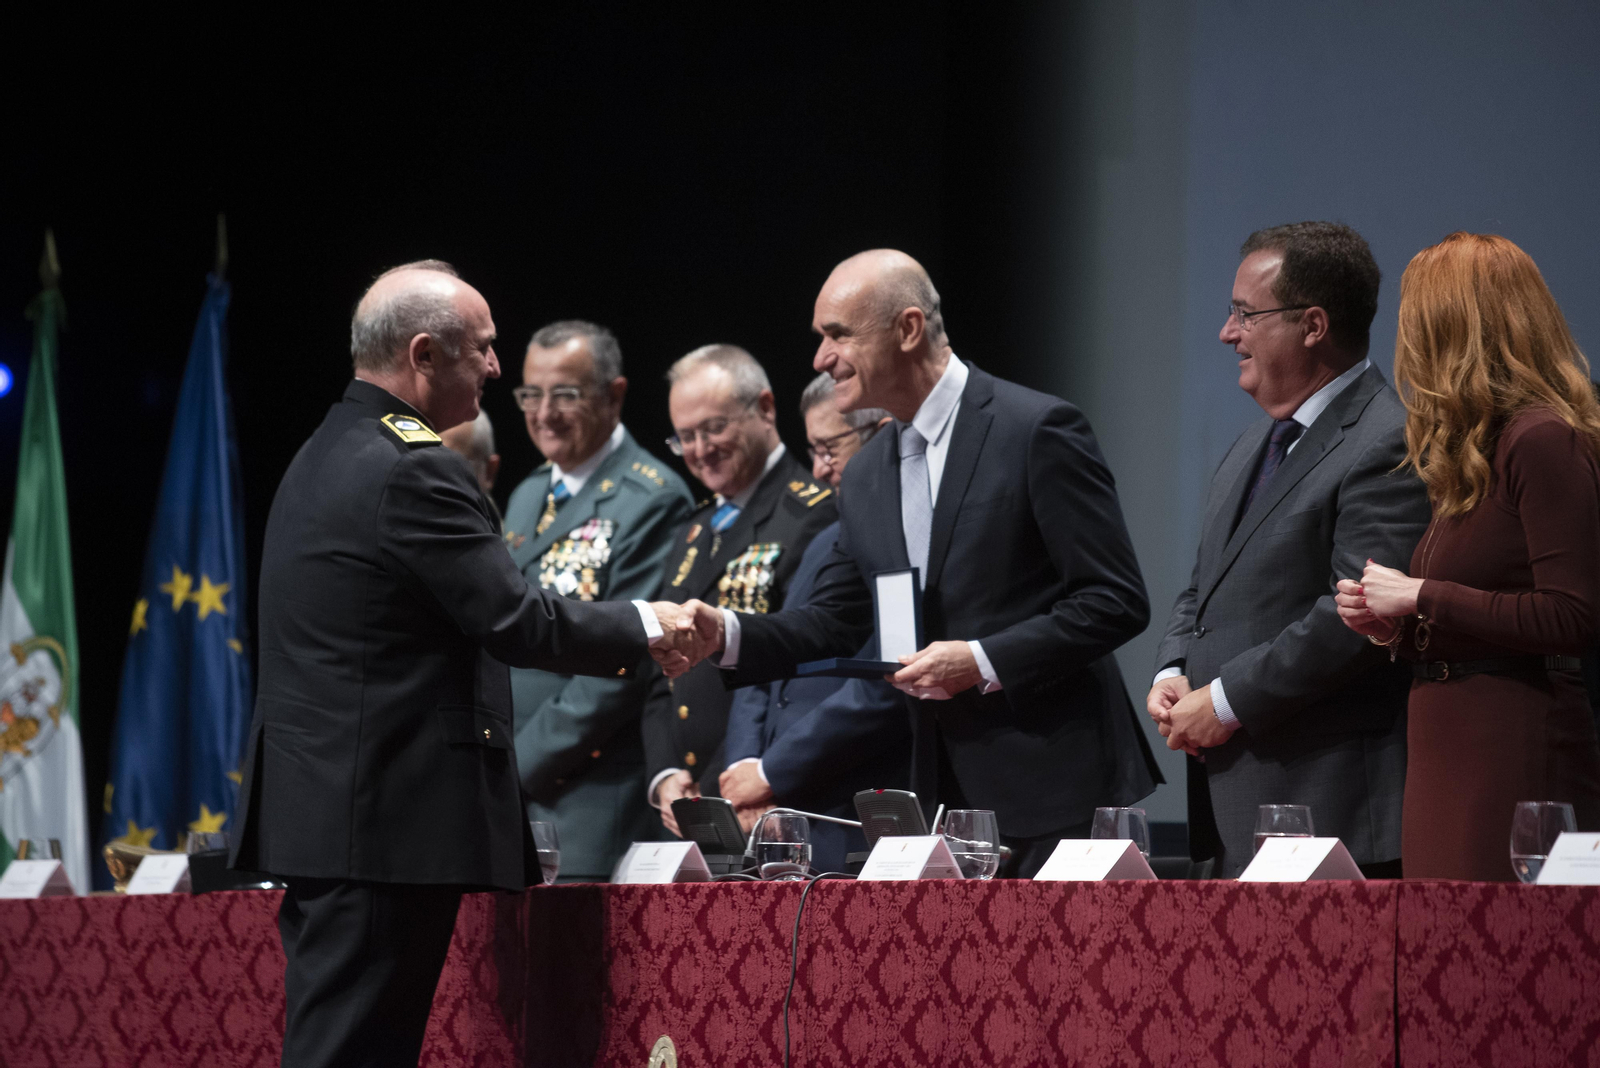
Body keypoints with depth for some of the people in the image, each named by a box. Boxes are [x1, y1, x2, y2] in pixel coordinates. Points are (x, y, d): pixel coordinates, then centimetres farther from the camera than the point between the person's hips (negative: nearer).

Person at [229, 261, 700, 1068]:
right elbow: (517, 622, -16)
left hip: (318, 810, 10)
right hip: (387, 818, -10)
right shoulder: (411, 470, -15)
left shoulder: (324, 457, 17)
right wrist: (645, 629, -2)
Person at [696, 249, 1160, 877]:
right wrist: (726, 635, -2)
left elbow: (1117, 601, -12)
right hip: (943, 793, 7)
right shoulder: (867, 476, 14)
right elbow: (835, 623, 16)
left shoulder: (1037, 430, -10)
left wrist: (983, 661, -19)